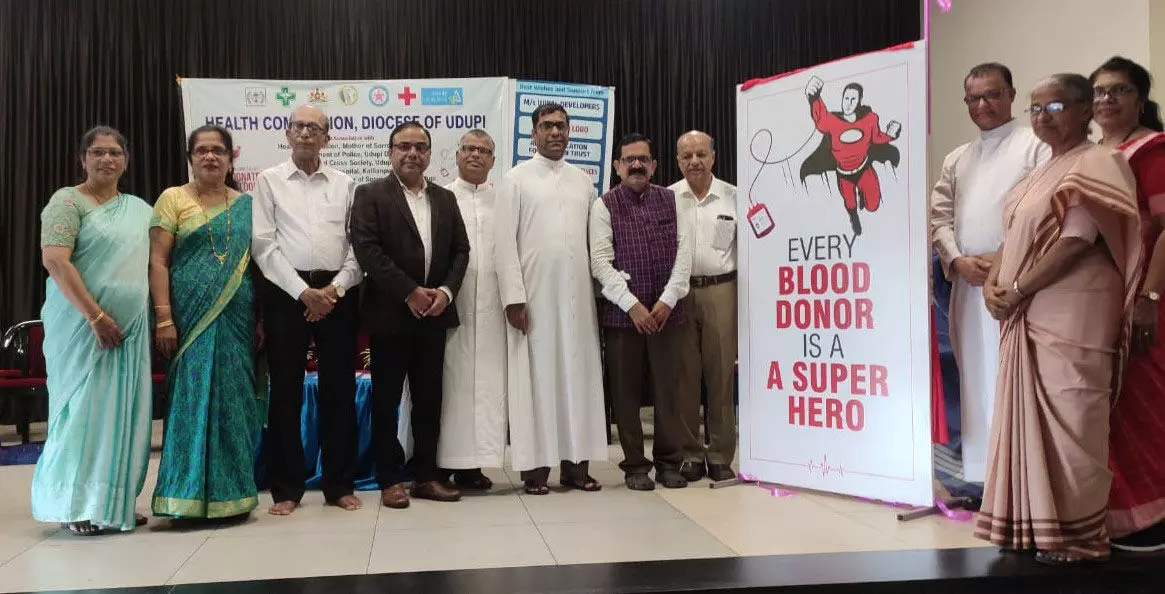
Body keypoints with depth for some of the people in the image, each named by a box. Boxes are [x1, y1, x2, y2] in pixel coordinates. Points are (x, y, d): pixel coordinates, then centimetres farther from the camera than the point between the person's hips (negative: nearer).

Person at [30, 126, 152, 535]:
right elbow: (54, 261, -15)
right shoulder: (67, 201, -3)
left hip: (131, 326, 6)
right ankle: (78, 506, 8)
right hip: (82, 325, -5)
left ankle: (115, 501, 16)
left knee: (122, 411, 7)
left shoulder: (139, 208, 15)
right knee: (84, 408, -2)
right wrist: (95, 316, -21)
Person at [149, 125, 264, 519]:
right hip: (191, 316, -2)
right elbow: (158, 261, -3)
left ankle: (231, 492, 16)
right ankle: (190, 494, 8)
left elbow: (257, 262, 12)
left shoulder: (246, 204, 12)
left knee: (233, 400, 5)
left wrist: (261, 319, 5)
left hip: (237, 318, 3)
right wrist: (164, 319, -12)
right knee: (192, 397, -2)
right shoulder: (173, 198, 4)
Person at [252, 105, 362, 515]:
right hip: (287, 292, -1)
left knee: (339, 389, 5)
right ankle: (287, 488, 13)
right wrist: (304, 291, -11)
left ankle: (340, 484, 15)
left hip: (337, 293, 2)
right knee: (286, 391, 3)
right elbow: (264, 244, -3)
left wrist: (336, 288, -9)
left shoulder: (344, 184, 10)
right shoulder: (269, 181, 5)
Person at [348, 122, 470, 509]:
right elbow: (367, 250, -12)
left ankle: (426, 475, 19)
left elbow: (460, 249, 10)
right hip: (390, 314, -4)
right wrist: (410, 293, -16)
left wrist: (445, 291, -7)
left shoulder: (445, 198, 13)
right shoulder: (370, 194, -2)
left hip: (434, 313, 4)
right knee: (386, 400, 3)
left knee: (429, 399, 9)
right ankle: (389, 479, 12)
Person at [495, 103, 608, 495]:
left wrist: (600, 289, 5)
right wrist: (513, 296, -11)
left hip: (577, 294, 3)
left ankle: (576, 463, 11)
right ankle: (535, 467, 5)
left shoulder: (584, 182, 13)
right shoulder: (516, 179, 2)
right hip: (533, 293, -3)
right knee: (536, 376, -1)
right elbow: (505, 242, -4)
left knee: (578, 375, 4)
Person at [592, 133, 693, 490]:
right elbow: (601, 262, -6)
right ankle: (634, 465, 13)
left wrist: (667, 301, -7)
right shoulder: (605, 206, 2)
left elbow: (684, 253, 3)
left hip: (666, 310, 2)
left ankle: (669, 462, 15)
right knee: (626, 391, 3)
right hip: (621, 312, -1)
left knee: (668, 387, 4)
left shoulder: (672, 202, 9)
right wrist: (633, 305, -12)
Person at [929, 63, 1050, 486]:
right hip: (967, 284, 5)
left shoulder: (1037, 146, 2)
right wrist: (958, 261, -4)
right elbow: (939, 216, 12)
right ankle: (980, 471, 14)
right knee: (975, 377, 7)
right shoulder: (955, 159, 19)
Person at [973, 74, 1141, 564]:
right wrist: (992, 283, -1)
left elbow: (1076, 242, -17)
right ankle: (1038, 524, 18)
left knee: (1070, 422, -6)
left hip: (1072, 316, -9)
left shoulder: (1097, 164, -7)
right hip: (1028, 316, 9)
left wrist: (1015, 291, -14)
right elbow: (1013, 237, 17)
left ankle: (1077, 535, 4)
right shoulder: (1041, 173, 21)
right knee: (1033, 418, 10)